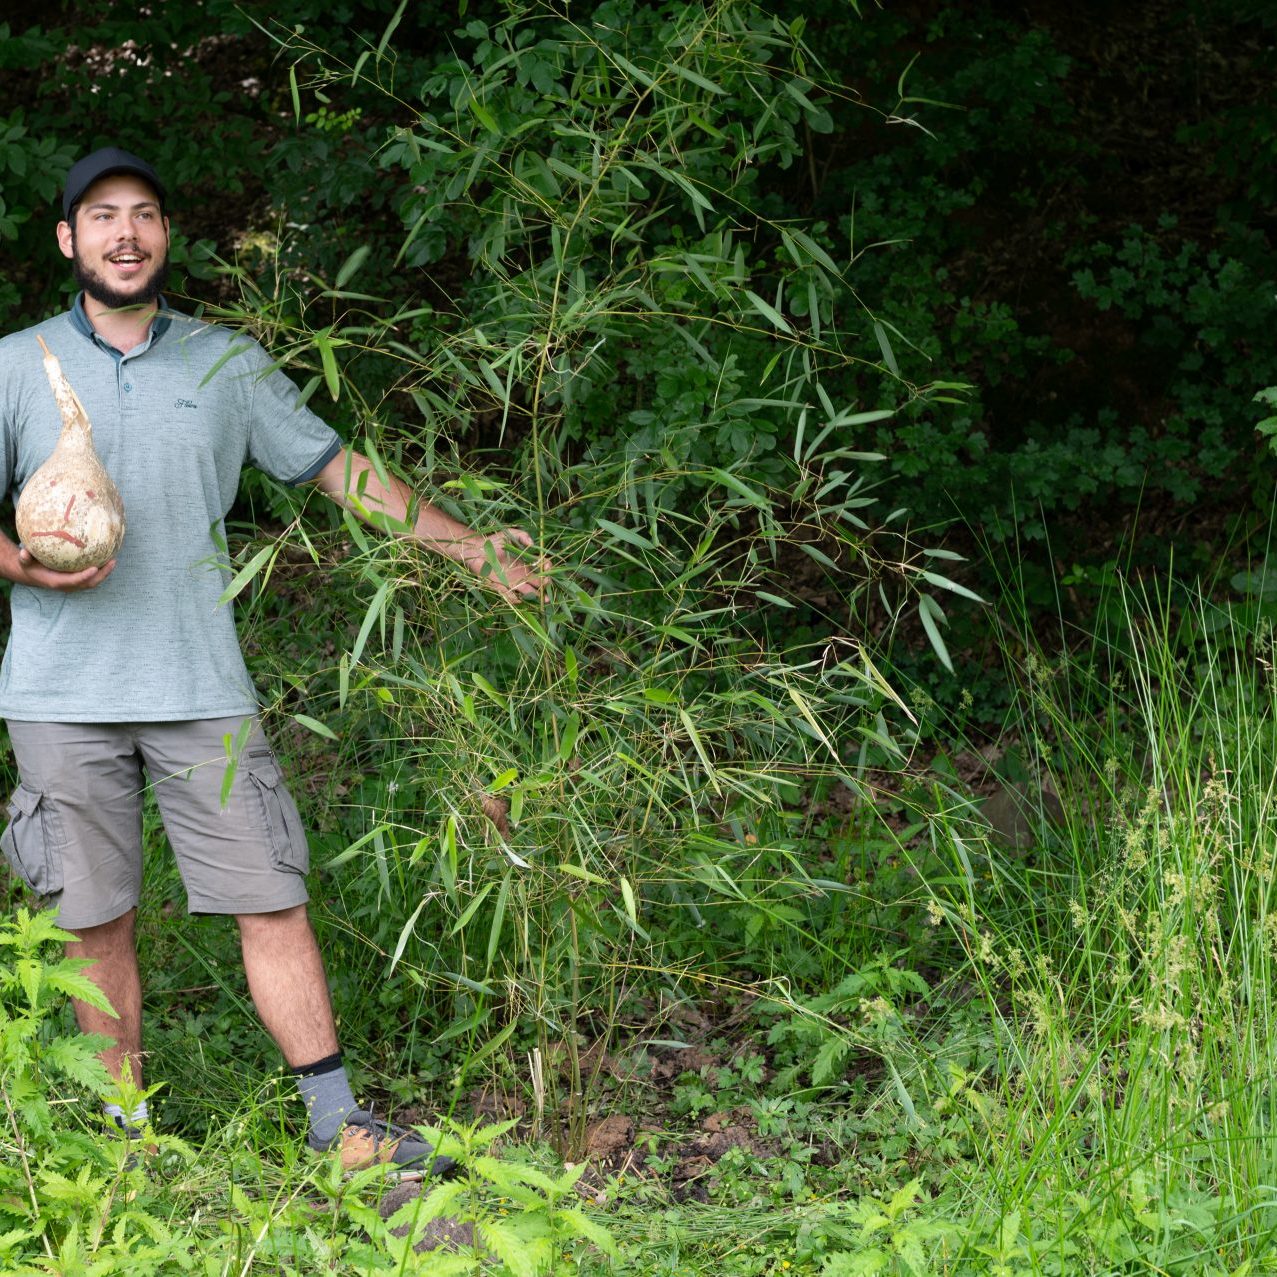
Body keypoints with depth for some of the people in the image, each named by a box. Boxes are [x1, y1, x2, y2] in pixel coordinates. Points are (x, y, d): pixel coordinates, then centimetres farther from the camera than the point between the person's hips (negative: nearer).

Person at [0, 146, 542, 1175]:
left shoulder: (228, 364, 9)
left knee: (272, 900, -2)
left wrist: (472, 549, 14)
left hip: (201, 691, 1)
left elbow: (340, 470, 16)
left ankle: (340, 1126, 4)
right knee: (99, 925, 4)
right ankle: (129, 1135, 17)